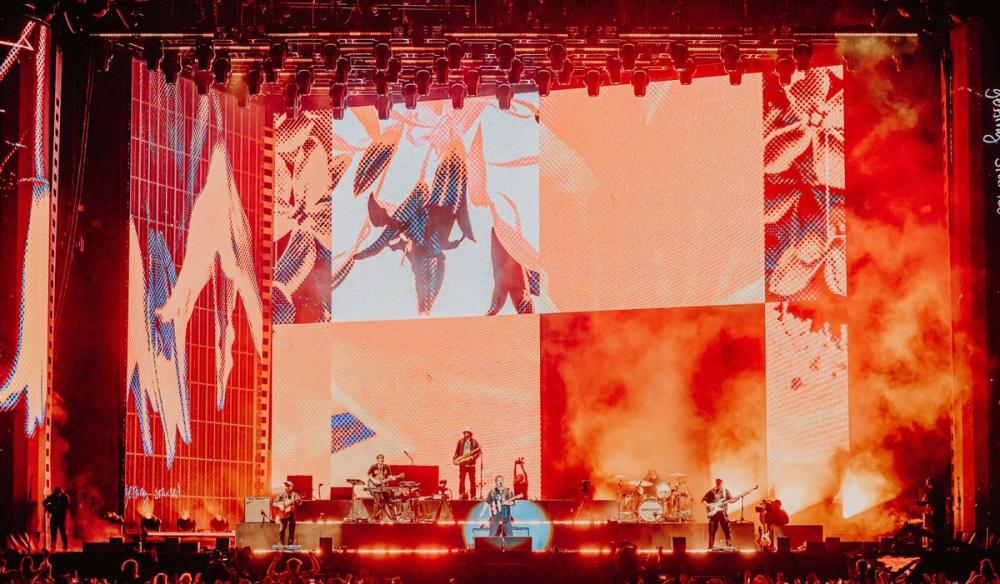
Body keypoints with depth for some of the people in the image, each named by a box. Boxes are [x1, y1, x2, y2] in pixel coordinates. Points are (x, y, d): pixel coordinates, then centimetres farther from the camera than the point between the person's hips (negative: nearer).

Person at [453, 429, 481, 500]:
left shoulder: (474, 442, 4)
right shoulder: (460, 442, 8)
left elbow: (478, 452, 1)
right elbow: (457, 452, 9)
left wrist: (473, 457, -15)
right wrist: (455, 459, -5)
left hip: (471, 463, -1)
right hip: (463, 463, 1)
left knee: (472, 480, 0)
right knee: (461, 480, -4)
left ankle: (473, 496, 3)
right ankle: (461, 495, -3)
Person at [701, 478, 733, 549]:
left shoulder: (725, 491, 9)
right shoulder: (711, 492, 5)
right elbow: (703, 500, 5)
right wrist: (708, 505, -13)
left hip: (723, 513, 0)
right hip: (713, 513, 0)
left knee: (727, 529, -2)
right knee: (712, 530, -1)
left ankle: (730, 545, 2)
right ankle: (711, 546, 5)